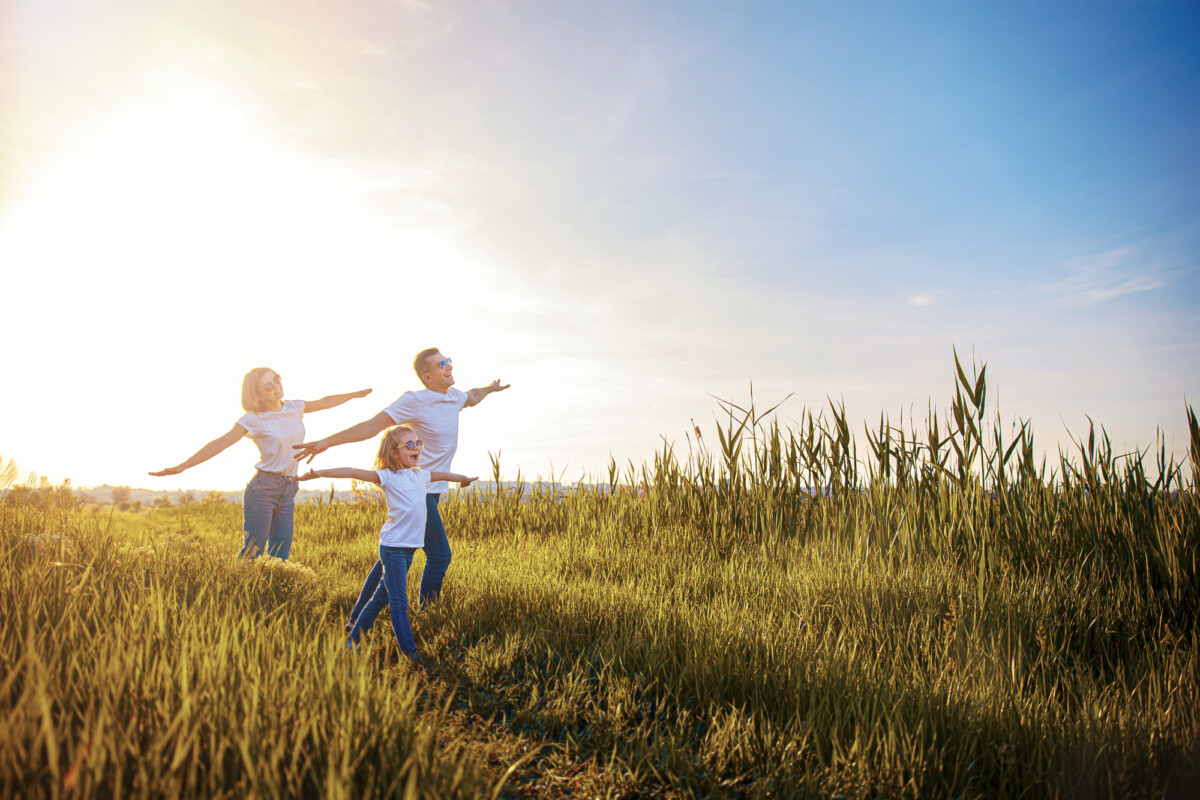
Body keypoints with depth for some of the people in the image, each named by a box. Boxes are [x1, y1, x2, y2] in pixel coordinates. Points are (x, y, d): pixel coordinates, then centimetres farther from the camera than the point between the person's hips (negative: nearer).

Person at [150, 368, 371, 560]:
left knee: (280, 558, 5)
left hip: (288, 492, 5)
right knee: (252, 553, -6)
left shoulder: (295, 408, 10)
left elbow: (325, 402, 25)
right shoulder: (253, 419, -5)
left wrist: (355, 394, 34)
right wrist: (181, 467, -12)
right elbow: (220, 443, -8)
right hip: (262, 488, -5)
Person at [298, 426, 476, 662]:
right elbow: (354, 472, -13)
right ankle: (409, 651, 0)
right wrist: (318, 473, -19)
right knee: (399, 602, -4)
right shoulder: (388, 477, -7)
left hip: (410, 547, 7)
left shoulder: (420, 475, 13)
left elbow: (442, 475, 31)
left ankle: (353, 639, 26)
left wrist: (463, 479, 49)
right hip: (393, 546, -7)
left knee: (381, 598, 14)